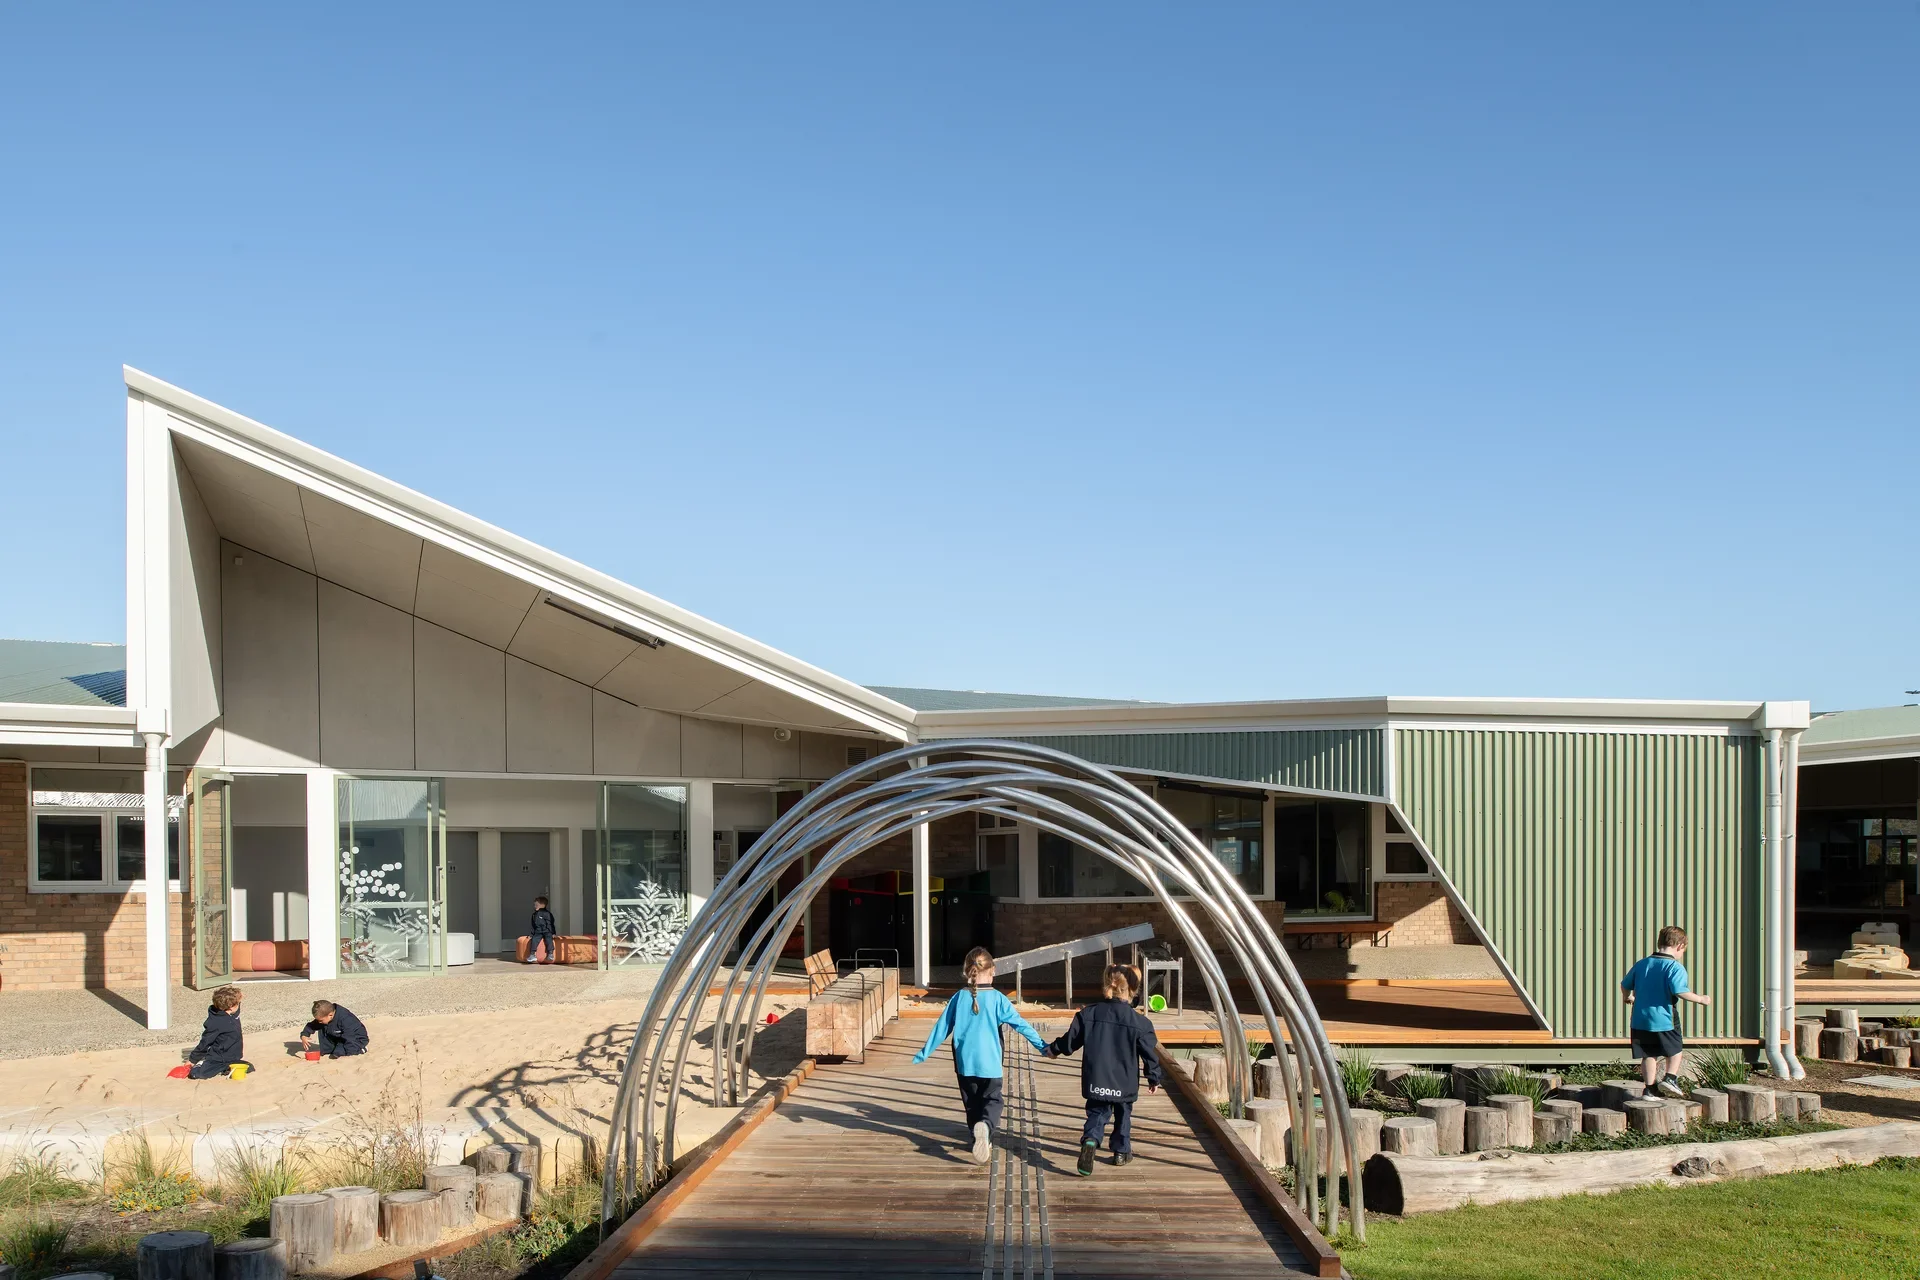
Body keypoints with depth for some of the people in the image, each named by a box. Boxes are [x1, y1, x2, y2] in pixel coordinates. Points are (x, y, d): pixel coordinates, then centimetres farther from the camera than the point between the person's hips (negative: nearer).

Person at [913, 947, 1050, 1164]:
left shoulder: (959, 997, -2)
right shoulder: (997, 999, -8)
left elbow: (942, 1028, 5)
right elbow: (1020, 1024, -6)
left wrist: (924, 1053, 16)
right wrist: (1042, 1046, 3)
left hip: (964, 1062, 2)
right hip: (989, 1063, -2)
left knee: (972, 1102, 18)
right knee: (992, 1100, 5)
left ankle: (981, 1141, 16)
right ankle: (985, 1126, -25)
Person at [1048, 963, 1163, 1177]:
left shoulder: (1087, 1014, -6)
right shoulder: (1139, 1021, -12)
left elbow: (1070, 1042, 4)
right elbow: (1149, 1054, -6)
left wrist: (1053, 1049, 24)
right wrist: (1154, 1078, 10)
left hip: (1095, 1082, 1)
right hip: (1125, 1084, -1)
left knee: (1097, 1114, 8)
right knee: (1123, 1115, 21)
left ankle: (1090, 1141, -20)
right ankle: (1122, 1151, 31)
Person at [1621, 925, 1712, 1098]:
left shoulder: (1641, 964, 8)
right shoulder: (1675, 967, -12)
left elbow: (1625, 985, 15)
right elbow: (1680, 992, -24)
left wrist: (1628, 997, 35)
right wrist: (1700, 999, -9)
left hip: (1640, 1020, 5)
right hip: (1664, 1020, -5)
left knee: (1649, 1055, 12)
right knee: (1676, 1050, 16)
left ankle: (1650, 1088, 11)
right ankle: (1669, 1078, 1)